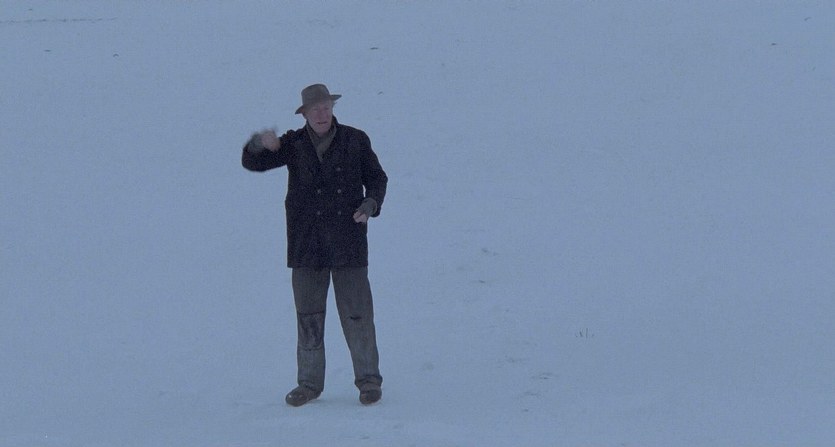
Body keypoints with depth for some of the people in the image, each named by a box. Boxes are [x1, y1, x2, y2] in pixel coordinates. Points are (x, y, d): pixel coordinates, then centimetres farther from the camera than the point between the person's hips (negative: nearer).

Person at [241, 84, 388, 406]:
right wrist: (260, 144, -26)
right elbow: (252, 162, -3)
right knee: (308, 316, 5)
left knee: (357, 313, -3)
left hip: (347, 244, -1)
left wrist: (370, 204, -8)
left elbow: (377, 178, 13)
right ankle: (309, 382, 14)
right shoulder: (294, 145, 4)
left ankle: (368, 379, 7)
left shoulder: (354, 141, 4)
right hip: (307, 245, 1)